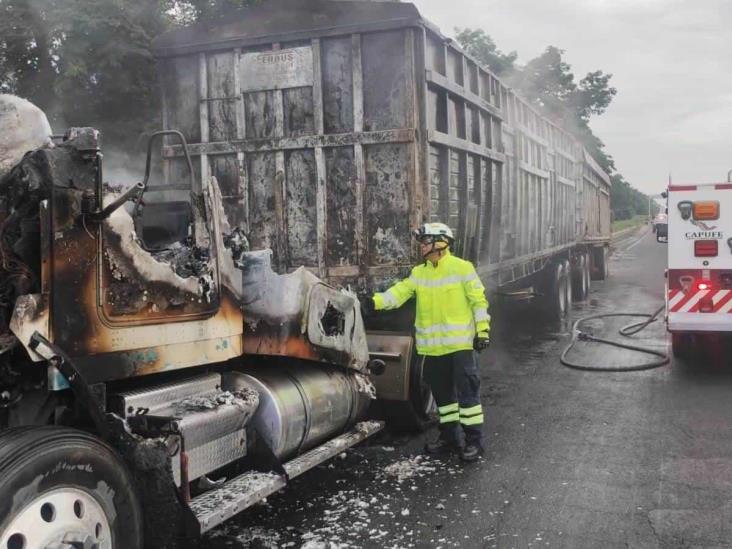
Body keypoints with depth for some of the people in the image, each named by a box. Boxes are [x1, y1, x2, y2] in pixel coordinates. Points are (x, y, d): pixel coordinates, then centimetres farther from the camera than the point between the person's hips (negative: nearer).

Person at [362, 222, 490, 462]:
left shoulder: (462, 268, -5)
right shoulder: (419, 273, 9)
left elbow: (479, 300, -4)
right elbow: (400, 292, 0)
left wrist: (482, 330, -8)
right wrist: (376, 302, -15)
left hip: (460, 343, -6)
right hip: (433, 346, 6)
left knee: (467, 390, -3)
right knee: (442, 392, 14)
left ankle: (474, 440, 6)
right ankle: (449, 437, 27)